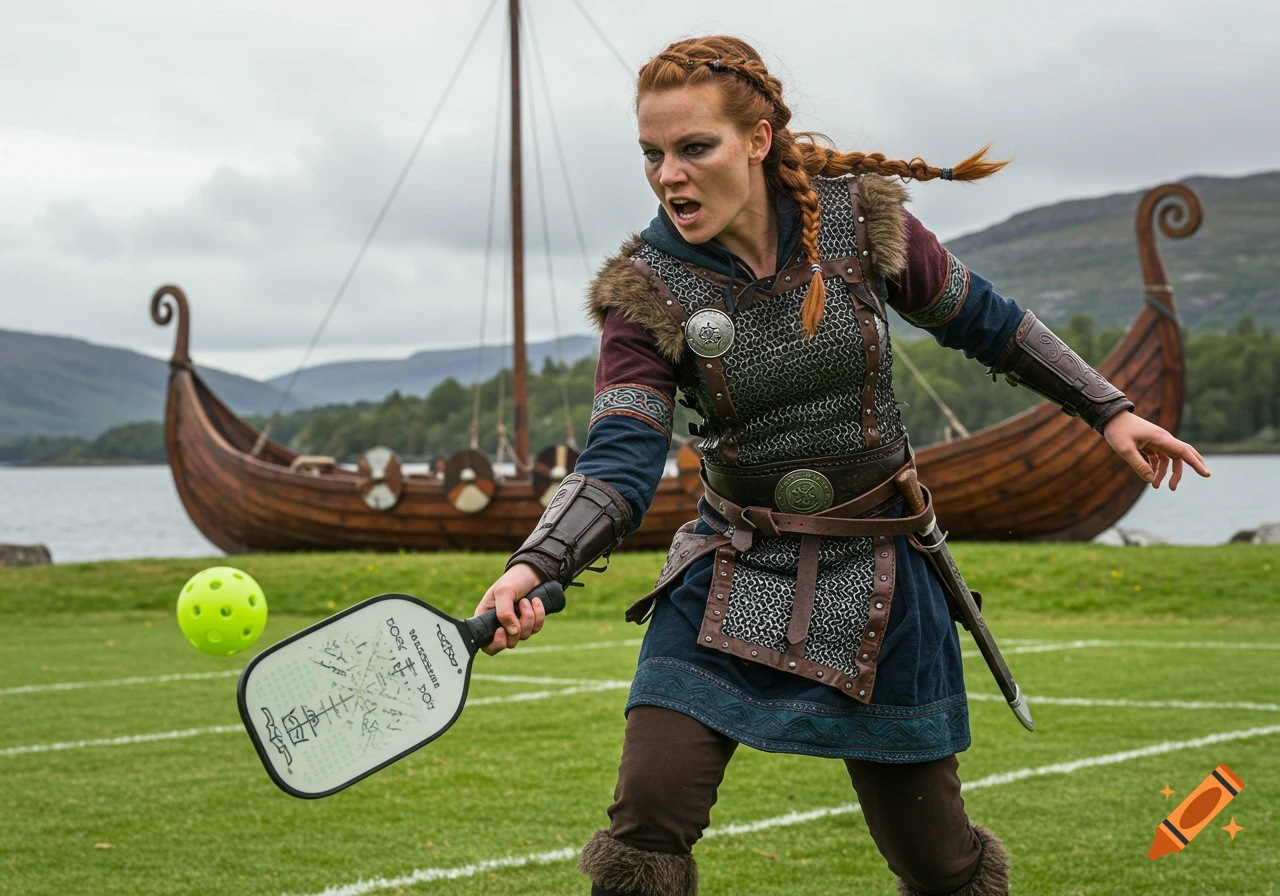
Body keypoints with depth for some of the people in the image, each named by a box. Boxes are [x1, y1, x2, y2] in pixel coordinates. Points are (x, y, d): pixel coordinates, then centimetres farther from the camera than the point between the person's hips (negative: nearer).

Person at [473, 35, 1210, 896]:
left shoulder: (861, 219, -10)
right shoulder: (649, 291, -12)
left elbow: (983, 319, 6)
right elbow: (618, 468, -20)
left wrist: (1110, 409, 7)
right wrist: (534, 566, -37)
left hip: (879, 575, 0)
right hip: (732, 577, 0)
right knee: (647, 815, -18)